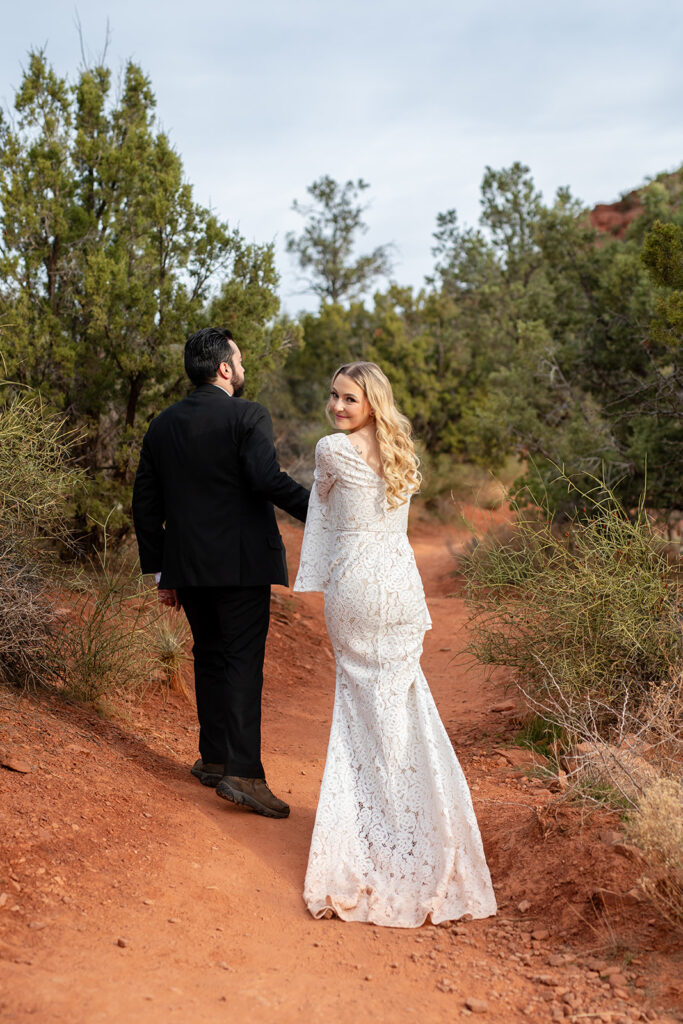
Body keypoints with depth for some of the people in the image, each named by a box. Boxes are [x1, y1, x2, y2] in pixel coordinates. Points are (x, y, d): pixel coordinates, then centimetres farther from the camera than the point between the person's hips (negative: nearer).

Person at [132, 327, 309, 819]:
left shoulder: (162, 426, 10)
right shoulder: (248, 416, -8)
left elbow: (146, 505, 12)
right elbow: (267, 478, -24)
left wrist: (160, 571, 17)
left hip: (187, 566, 6)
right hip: (242, 565, -6)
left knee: (210, 657, 17)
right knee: (243, 662, -3)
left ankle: (213, 758, 26)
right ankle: (243, 772, -7)